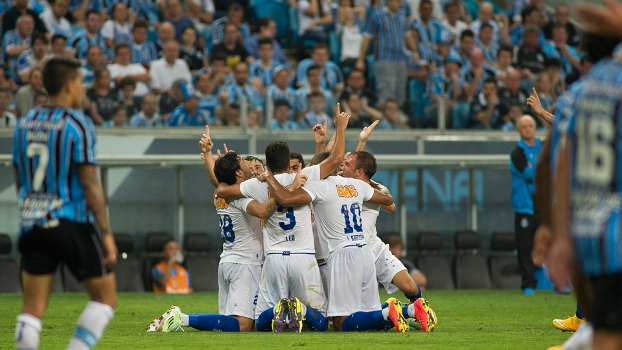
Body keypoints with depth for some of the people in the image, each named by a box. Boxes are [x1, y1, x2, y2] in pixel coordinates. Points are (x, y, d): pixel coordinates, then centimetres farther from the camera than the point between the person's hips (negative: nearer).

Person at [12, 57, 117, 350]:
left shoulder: (25, 123, 10)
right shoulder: (77, 125, -10)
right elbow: (90, 185, -13)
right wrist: (106, 233, -10)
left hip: (32, 226, 6)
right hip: (71, 224, -6)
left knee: (33, 307, 6)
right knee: (105, 295, 7)